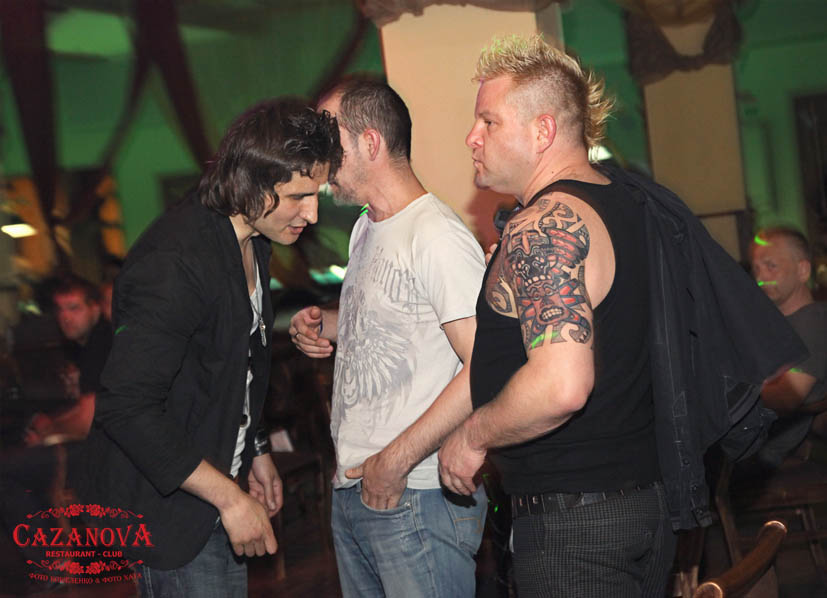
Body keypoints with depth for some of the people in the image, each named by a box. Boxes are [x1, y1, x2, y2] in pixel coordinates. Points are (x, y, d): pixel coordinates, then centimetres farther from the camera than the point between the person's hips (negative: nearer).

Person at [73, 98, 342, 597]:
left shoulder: (251, 242, 5)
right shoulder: (175, 261, -27)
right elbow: (126, 408, -30)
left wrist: (253, 451, 20)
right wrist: (229, 497, -25)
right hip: (167, 508, -9)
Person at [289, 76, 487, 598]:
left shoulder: (438, 236, -16)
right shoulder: (366, 229, 14)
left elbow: (484, 368, -23)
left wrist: (395, 462, -21)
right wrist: (325, 325, 8)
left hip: (417, 497, -9)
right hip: (353, 491, 9)